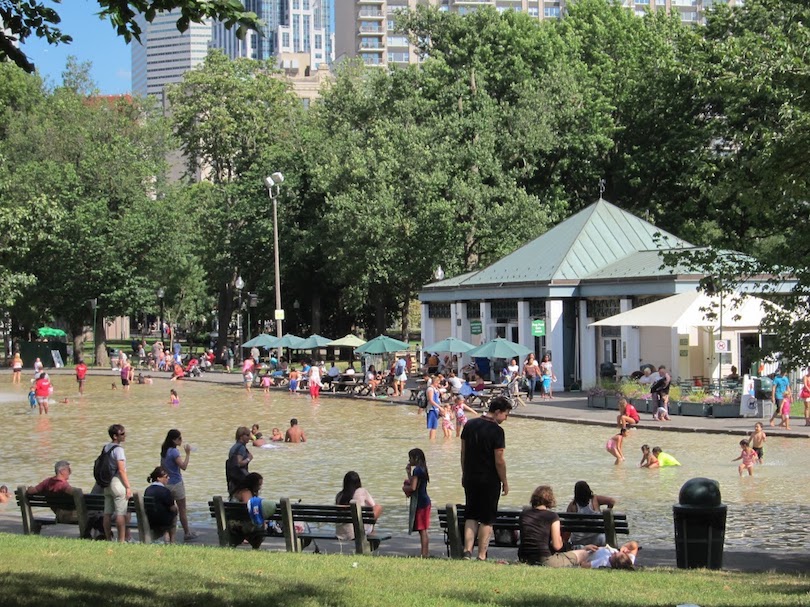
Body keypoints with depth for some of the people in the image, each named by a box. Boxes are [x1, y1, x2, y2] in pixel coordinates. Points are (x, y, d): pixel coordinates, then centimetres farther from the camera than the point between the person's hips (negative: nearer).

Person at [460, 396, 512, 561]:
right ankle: (481, 556, 6)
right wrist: (504, 482, -4)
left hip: (470, 479, 6)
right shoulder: (496, 431, -16)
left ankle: (467, 550, 2)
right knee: (487, 519, 4)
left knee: (471, 516, 14)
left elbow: (463, 453, 9)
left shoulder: (469, 425, 3)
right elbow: (499, 461, -15)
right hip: (490, 480, -5)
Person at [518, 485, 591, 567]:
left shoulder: (523, 514, 7)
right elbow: (557, 546, -8)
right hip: (545, 562, -6)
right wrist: (560, 540, 15)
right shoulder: (552, 516, -8)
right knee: (583, 553, 8)